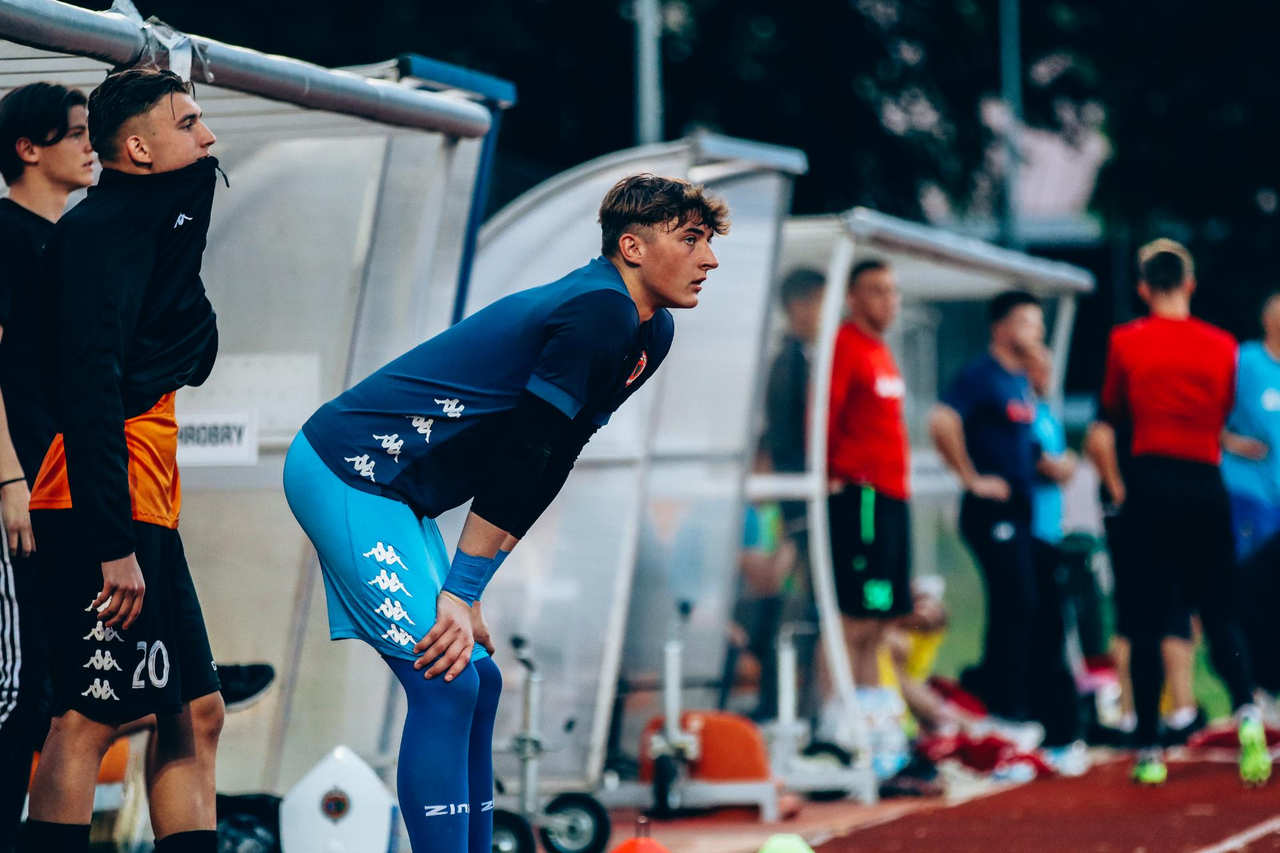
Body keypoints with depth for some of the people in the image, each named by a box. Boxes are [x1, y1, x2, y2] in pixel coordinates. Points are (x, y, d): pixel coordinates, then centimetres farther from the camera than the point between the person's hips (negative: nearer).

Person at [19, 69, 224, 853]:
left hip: (142, 513, 10)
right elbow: (88, 390, -20)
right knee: (91, 720, -11)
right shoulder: (103, 230, -11)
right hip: (107, 510, -10)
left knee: (196, 714, 10)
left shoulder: (156, 225, 20)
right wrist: (115, 544, -24)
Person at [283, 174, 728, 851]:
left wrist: (467, 595, 6)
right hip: (344, 471, -10)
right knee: (447, 684, -16)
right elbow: (520, 458, -19)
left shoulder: (650, 333, 11)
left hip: (391, 494, 10)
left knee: (477, 681, 10)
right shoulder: (602, 311, -18)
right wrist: (459, 593, -17)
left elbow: (542, 470, 11)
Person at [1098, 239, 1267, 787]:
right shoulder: (1222, 345, 5)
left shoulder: (1125, 341, 0)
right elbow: (1224, 414, 14)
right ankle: (1246, 711, -15)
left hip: (1151, 482, -1)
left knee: (1146, 620, 3)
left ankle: (1148, 751, 1)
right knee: (1220, 613, 11)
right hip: (1206, 485, 2)